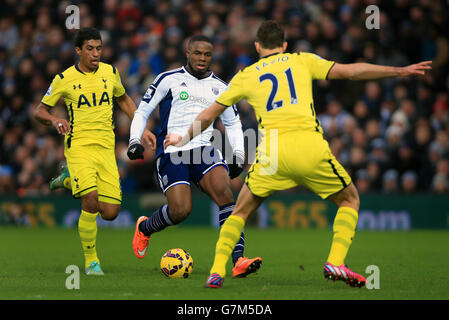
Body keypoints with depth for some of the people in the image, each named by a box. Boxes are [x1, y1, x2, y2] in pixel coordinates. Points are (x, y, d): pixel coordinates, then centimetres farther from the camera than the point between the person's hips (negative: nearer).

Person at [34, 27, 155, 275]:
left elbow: (123, 100, 25)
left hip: (106, 148, 4)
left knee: (110, 212, -3)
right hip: (78, 145, -4)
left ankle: (69, 179, 25)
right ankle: (91, 260, -6)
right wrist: (54, 120, -17)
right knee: (91, 201, -24)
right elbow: (40, 111, 5)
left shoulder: (110, 72, 8)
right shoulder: (64, 79, -2)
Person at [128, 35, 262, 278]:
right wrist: (135, 140, -4)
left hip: (204, 150, 3)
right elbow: (143, 111, 10)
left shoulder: (219, 88, 15)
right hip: (171, 153, -3)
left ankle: (238, 260, -30)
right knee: (180, 210, -18)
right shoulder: (168, 80, 4)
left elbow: (233, 123, 27)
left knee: (224, 193, -24)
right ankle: (144, 228, 18)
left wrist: (238, 153, 14)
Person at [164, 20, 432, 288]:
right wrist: (400, 71, 15)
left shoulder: (246, 76, 19)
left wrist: (185, 139, 44)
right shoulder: (302, 60, 17)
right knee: (350, 200, 20)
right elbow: (350, 71, 9)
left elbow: (208, 116, 26)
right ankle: (336, 263, 2)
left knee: (240, 212, 19)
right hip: (311, 148, -1)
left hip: (272, 152, 1)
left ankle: (217, 272, 3)